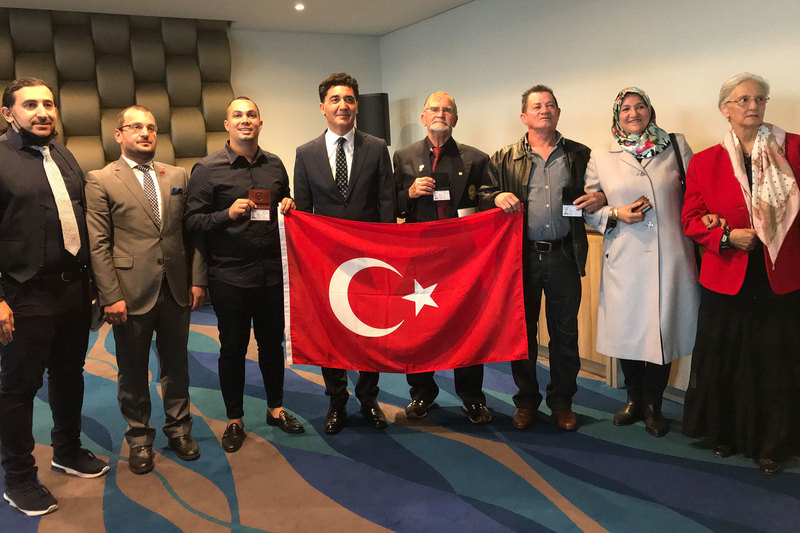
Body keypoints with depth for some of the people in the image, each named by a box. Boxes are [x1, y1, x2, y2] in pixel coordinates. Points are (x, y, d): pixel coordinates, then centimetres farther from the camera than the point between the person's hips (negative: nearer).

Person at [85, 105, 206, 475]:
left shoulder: (178, 176, 9)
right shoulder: (100, 180, -2)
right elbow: (98, 244, -6)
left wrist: (197, 279, 2)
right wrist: (111, 296, -12)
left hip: (175, 290, 3)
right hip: (131, 292, -3)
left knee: (176, 364, 14)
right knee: (133, 371, 10)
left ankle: (178, 428, 31)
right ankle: (139, 439, 28)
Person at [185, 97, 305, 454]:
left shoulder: (275, 165, 9)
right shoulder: (207, 169, -5)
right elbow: (192, 222, -7)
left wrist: (289, 208, -2)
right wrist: (228, 213, -22)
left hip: (272, 273, 4)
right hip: (230, 276, -3)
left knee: (272, 342, 15)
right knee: (233, 348, 8)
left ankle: (275, 408, 35)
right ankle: (235, 421, 26)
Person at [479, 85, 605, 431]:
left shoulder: (580, 155, 9)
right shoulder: (504, 159, 8)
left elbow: (600, 191, 14)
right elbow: (482, 196, 8)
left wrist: (600, 198, -8)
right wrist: (497, 197, -13)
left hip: (564, 256, 0)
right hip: (521, 256, 0)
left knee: (565, 333, 8)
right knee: (522, 331, 9)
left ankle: (562, 402, 25)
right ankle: (526, 401, 25)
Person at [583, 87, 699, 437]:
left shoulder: (676, 147, 9)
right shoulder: (600, 159, 8)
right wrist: (617, 215, -8)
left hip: (670, 257, 0)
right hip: (624, 260, 0)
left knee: (662, 327, 3)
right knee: (626, 328, 7)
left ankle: (653, 405, 23)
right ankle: (634, 398, 30)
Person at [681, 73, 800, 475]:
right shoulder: (704, 161, 3)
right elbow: (691, 219, 4)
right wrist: (726, 237, -11)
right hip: (727, 280, 0)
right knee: (724, 362, 11)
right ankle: (723, 433, 32)